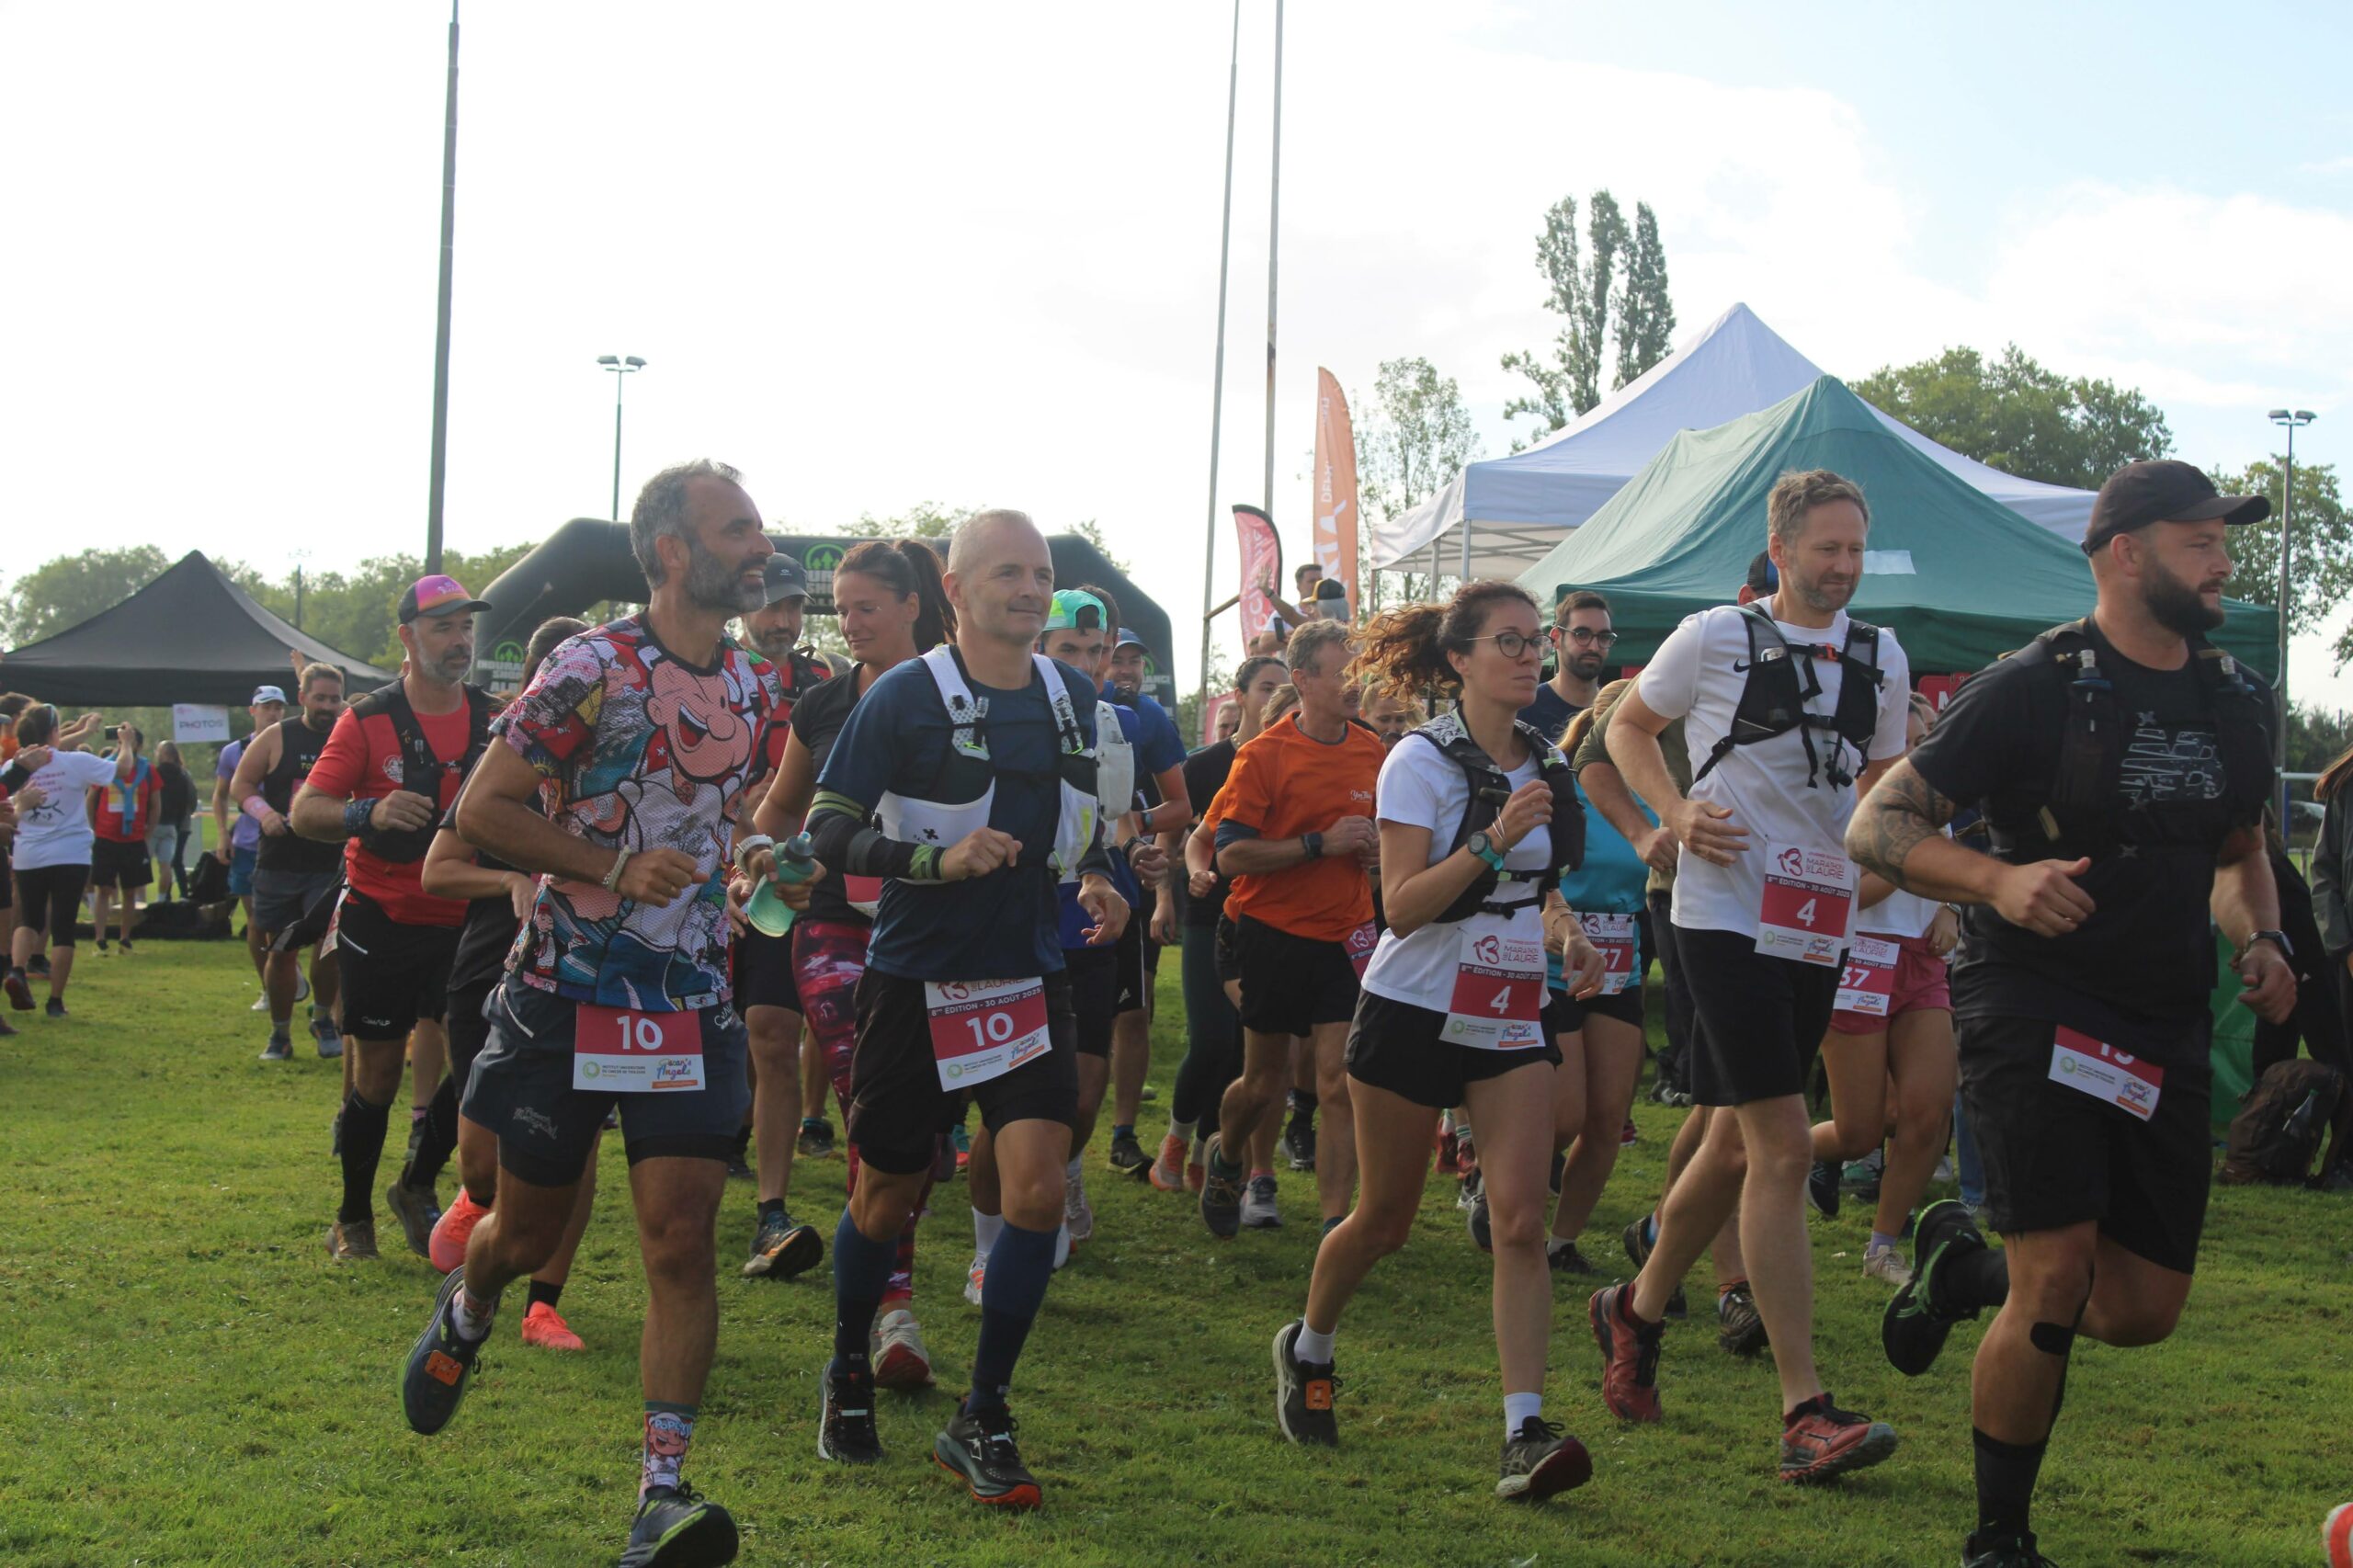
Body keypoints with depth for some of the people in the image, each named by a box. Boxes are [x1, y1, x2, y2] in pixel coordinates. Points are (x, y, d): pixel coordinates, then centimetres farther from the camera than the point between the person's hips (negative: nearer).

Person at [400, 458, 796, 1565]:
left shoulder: (756, 689, 8)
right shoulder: (593, 668, -12)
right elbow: (482, 810, -11)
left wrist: (752, 863, 3)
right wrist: (616, 867, -22)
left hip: (691, 999, 4)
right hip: (565, 992, -4)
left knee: (683, 1239, -8)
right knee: (529, 1230, 12)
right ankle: (465, 1309, 48)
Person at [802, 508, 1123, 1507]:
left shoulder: (1070, 696, 6)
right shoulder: (903, 697, -10)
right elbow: (828, 830, -12)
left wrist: (1096, 878, 2)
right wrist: (940, 859, -25)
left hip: (1027, 980, 4)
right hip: (916, 983, -3)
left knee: (1037, 1190, -11)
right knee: (887, 1199, 9)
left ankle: (982, 1418, 3)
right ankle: (848, 1373, 37)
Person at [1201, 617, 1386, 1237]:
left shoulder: (1372, 751, 5)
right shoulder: (1263, 755, -10)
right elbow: (1230, 854, -15)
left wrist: (1377, 845, -2)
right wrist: (1321, 843, -21)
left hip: (1345, 937, 3)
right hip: (1276, 935, -3)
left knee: (1339, 1086, -6)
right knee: (1264, 1083, 10)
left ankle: (1335, 1225, -4)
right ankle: (1225, 1159, 40)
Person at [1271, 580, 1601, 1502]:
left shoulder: (1546, 767, 7)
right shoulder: (1422, 761, -10)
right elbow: (1402, 906, -19)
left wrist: (1566, 936, 3)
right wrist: (1494, 840, -29)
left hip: (1511, 1020, 4)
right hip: (1416, 1010, -4)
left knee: (1521, 1219, -12)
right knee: (1384, 1221, 9)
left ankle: (1526, 1431, -14)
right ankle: (1307, 1349, 37)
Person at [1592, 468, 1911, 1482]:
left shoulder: (1881, 659, 11)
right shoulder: (1713, 638, -2)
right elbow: (1629, 727, 10)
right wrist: (1677, 810, -8)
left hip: (1820, 926, 6)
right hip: (1728, 913, -6)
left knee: (1737, 1144, 14)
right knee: (1784, 1148, -14)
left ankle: (1637, 1311, 37)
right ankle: (1805, 1412, -14)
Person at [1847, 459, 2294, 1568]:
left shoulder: (2236, 706, 9)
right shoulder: (2034, 687, -10)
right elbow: (1876, 827, -11)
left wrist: (2260, 940, 4)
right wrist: (1999, 880, -28)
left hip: (2167, 1029, 6)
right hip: (2034, 1007, -6)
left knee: (2145, 1312, 4)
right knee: (2059, 1279, -15)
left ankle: (1962, 1267, 35)